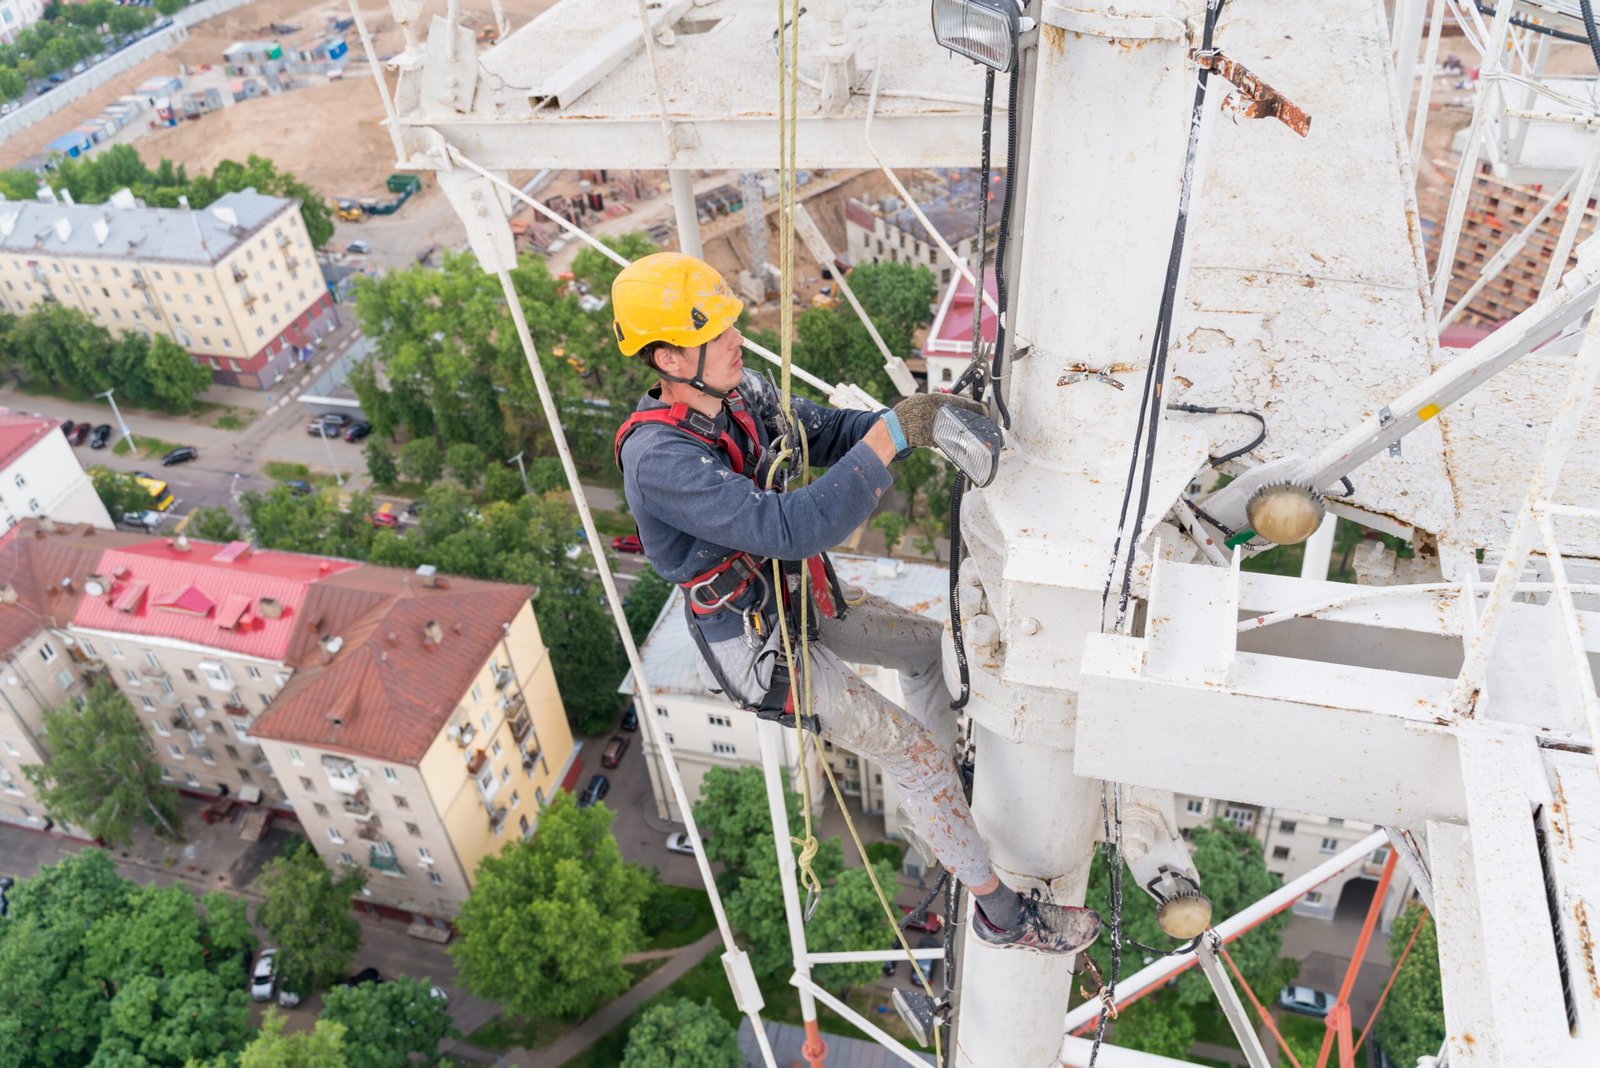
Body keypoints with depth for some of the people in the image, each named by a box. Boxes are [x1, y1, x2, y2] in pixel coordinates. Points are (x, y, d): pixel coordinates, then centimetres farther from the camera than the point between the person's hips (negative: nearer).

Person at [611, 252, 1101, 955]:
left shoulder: (740, 392, -9)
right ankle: (1003, 913, 12)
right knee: (908, 744, -6)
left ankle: (939, 801, 39)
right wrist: (890, 437, -41)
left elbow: (831, 433, -1)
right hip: (753, 645, -9)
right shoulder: (657, 457, -34)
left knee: (929, 644, 18)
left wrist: (922, 419, -18)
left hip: (798, 599, 9)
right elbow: (790, 529, -42)